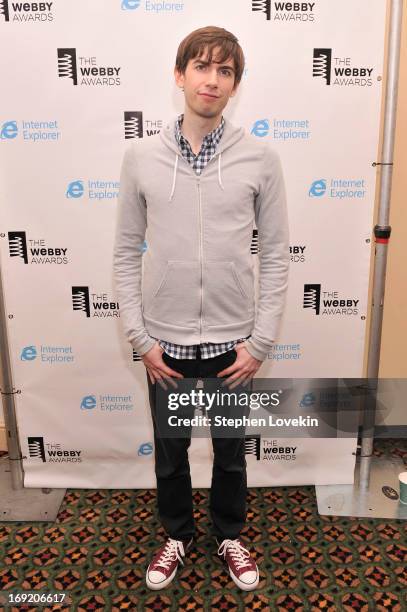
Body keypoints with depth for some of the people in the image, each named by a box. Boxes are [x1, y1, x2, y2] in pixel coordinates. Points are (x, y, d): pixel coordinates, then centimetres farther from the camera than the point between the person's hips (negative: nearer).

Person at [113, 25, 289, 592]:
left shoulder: (260, 158, -5)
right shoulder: (141, 156, -2)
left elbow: (276, 255, -3)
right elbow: (127, 252, 1)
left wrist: (260, 341, -6)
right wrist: (139, 337, -4)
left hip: (232, 343, 0)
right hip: (165, 343, 1)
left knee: (231, 452, 19)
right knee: (170, 451, 19)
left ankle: (229, 536, 46)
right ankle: (177, 535, 46)